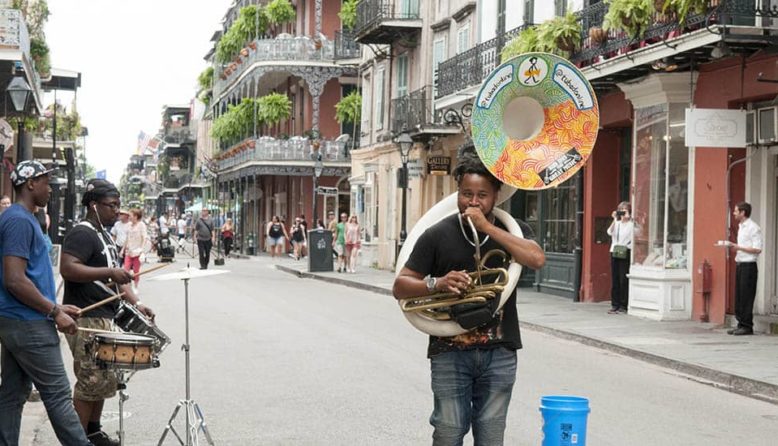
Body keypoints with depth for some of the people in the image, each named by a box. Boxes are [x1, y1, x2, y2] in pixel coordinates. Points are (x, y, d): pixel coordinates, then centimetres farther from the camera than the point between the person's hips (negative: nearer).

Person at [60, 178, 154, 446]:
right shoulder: (82, 234, -13)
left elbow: (115, 276, 24)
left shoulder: (104, 235, 19)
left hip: (103, 318, 11)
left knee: (104, 378, 17)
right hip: (85, 319, -11)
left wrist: (135, 303, 12)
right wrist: (108, 272, -29)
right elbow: (68, 268, -27)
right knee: (91, 380, -9)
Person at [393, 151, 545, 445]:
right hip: (450, 352, -1)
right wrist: (436, 283, -20)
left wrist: (487, 227, -19)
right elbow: (400, 287, 0)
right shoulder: (438, 235, 0)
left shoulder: (509, 231, 5)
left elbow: (537, 259, -16)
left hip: (499, 353, 2)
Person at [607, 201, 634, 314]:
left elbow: (633, 239, -7)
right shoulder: (616, 223, 13)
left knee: (624, 280, -6)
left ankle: (623, 305, -1)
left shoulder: (631, 224, 0)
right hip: (614, 252, 5)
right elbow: (610, 232, -3)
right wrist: (615, 220, -8)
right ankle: (615, 305, 6)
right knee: (614, 280, 3)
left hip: (625, 253, -4)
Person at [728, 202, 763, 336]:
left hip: (748, 265, -9)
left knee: (746, 297, -7)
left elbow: (757, 249, -17)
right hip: (740, 264, 9)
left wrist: (739, 247, -17)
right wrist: (734, 247, 6)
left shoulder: (753, 228, -12)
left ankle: (747, 326, -3)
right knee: (738, 296, 9)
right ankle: (741, 324, 15)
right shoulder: (741, 227, 17)